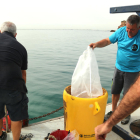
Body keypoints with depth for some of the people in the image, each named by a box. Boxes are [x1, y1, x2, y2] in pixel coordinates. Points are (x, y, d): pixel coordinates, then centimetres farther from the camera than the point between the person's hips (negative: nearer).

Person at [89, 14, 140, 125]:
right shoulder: (121, 31, -7)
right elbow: (107, 41, -2)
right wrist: (96, 44, -22)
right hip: (119, 68, 4)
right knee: (115, 91, 14)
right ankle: (113, 110, 36)